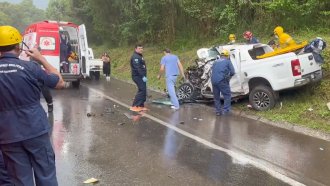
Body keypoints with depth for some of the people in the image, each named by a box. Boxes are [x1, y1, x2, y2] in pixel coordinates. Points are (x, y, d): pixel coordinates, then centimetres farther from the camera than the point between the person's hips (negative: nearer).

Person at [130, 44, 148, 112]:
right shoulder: (135, 57, -15)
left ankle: (141, 106, 15)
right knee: (142, 90, -13)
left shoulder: (140, 56, 19)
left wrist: (143, 76, 16)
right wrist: (143, 76, -28)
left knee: (143, 91, 10)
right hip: (138, 76, -10)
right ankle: (134, 106, -10)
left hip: (141, 76, 10)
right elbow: (137, 68, -24)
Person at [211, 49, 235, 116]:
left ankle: (218, 111, 20)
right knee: (227, 95, 7)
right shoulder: (228, 61, 9)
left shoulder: (215, 62, 22)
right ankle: (225, 110, 1)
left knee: (216, 96, 16)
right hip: (222, 81, -5)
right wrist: (228, 75, 25)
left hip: (213, 80, 5)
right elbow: (232, 72, 3)